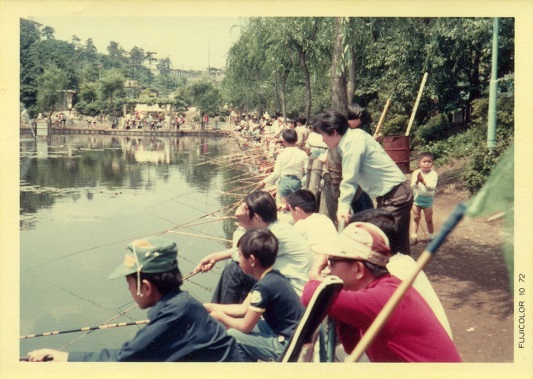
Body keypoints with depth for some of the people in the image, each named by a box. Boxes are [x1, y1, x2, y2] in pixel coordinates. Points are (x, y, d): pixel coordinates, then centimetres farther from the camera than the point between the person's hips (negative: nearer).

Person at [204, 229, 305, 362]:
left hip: (288, 346, -10)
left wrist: (221, 317, 3)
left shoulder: (264, 286, -25)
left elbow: (245, 326, -14)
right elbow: (243, 308, 13)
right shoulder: (272, 277, 4)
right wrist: (209, 306, 14)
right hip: (286, 333, 10)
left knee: (231, 336, -11)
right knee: (235, 326, 14)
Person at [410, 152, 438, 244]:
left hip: (428, 199, -2)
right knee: (416, 218, 10)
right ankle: (414, 236, 19)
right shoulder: (416, 173, -7)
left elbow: (432, 187, -23)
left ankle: (431, 236, 25)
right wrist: (417, 181, -34)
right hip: (417, 198, 2)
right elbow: (412, 186, -13)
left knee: (429, 220, 9)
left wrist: (423, 181, -36)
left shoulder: (433, 174, -13)